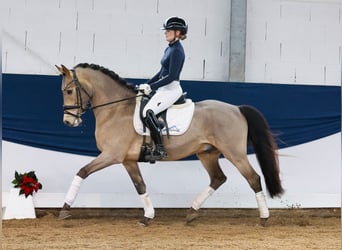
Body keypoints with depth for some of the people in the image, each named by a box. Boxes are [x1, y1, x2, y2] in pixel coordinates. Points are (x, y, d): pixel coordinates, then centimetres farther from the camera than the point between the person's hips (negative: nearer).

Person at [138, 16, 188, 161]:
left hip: (171, 90, -10)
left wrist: (151, 87, -20)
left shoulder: (177, 51, -14)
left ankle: (160, 149, -27)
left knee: (148, 112, -28)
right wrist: (146, 85, 15)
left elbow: (171, 76, -20)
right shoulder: (169, 49, 15)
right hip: (164, 89, 11)